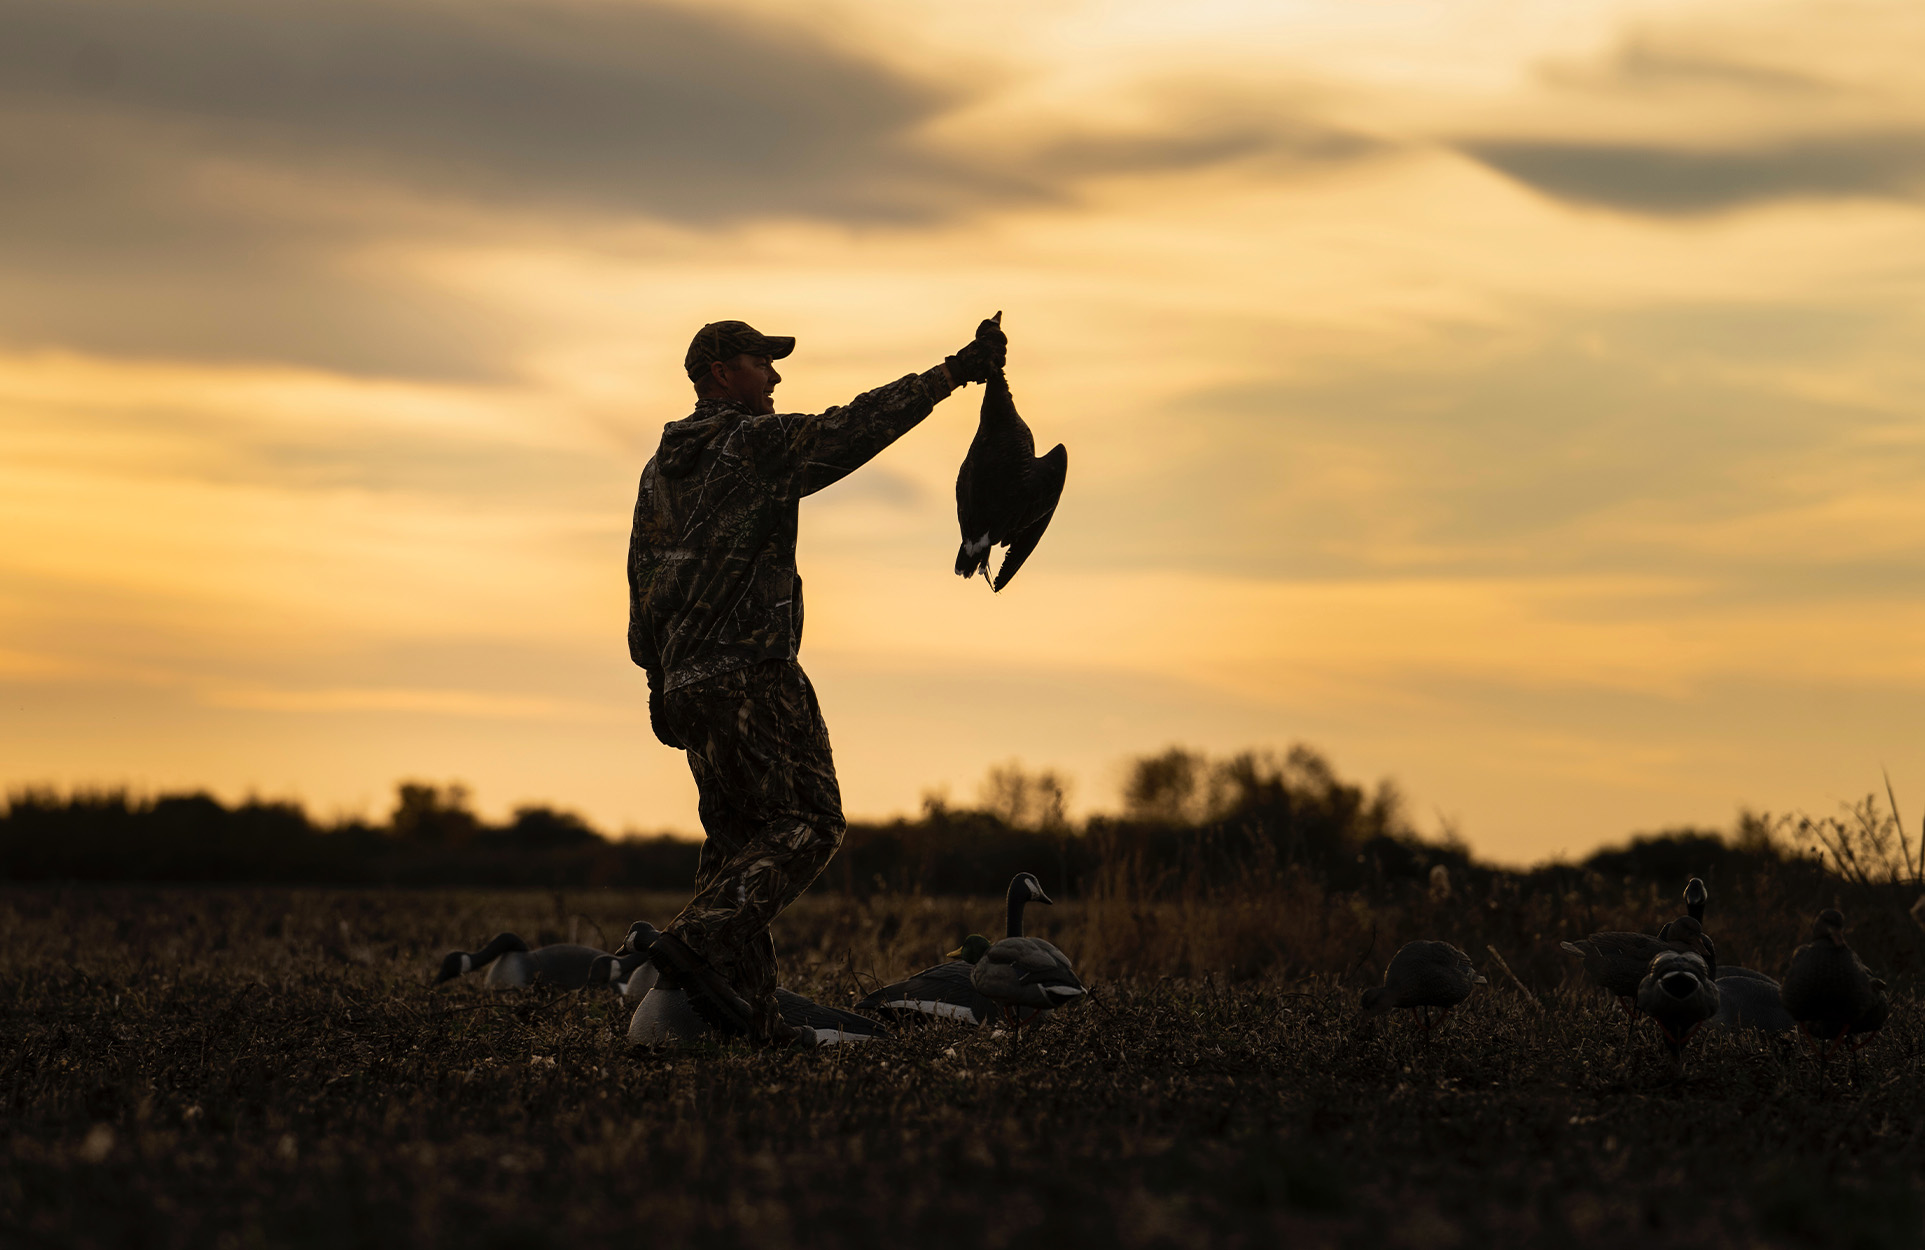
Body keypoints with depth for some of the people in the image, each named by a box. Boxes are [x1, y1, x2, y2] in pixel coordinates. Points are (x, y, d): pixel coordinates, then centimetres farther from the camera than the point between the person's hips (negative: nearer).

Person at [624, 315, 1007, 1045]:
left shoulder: (661, 469, 18)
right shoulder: (757, 443, -6)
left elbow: (643, 580, 20)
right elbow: (855, 429, -13)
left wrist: (658, 680, 24)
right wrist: (956, 372, -10)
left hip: (688, 681, 9)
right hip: (754, 671, -8)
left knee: (737, 838, 11)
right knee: (805, 824, -7)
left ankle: (744, 1009, 5)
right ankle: (700, 941, -24)